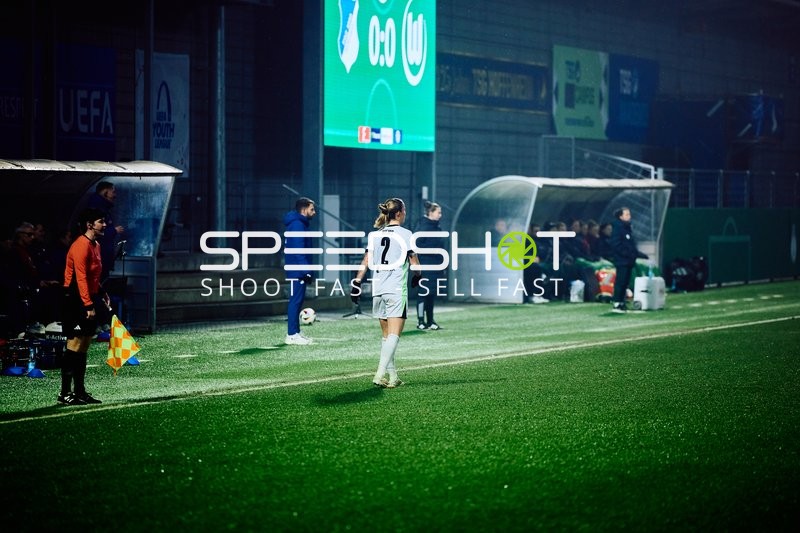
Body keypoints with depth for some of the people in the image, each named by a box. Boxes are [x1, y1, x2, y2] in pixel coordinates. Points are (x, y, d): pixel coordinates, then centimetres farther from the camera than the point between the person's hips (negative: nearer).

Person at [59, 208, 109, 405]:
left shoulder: (95, 245, 15)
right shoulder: (81, 245, -16)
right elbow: (80, 277, -21)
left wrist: (102, 296, 15)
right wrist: (88, 305, -25)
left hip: (89, 299, 10)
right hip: (76, 300, -10)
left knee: (83, 346, 10)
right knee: (74, 346, -9)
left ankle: (80, 391, 15)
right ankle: (65, 394, -6)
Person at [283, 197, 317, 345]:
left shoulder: (300, 224, 18)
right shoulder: (297, 224, -14)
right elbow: (298, 250, -21)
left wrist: (307, 270, 20)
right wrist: (306, 270, -22)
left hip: (299, 271, 10)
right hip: (298, 270, -10)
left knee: (297, 300, 12)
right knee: (296, 300, -9)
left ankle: (295, 332, 17)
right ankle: (292, 335, -8)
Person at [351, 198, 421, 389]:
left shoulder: (374, 235, 10)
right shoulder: (405, 234, -4)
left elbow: (365, 262, 7)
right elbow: (414, 262, -1)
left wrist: (357, 283, 9)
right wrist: (417, 276, 18)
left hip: (378, 289, 6)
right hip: (397, 290, -6)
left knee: (386, 335, 14)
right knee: (394, 334, -7)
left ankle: (393, 376, 16)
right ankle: (380, 374, -21)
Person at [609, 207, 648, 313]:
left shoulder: (628, 228, 16)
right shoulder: (617, 229, -11)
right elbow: (616, 245, -18)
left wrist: (638, 254, 16)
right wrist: (628, 254, -21)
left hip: (629, 261, 9)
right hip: (621, 260, -9)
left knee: (625, 282, 10)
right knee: (620, 282, -10)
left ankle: (621, 303, 15)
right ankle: (616, 304, -8)